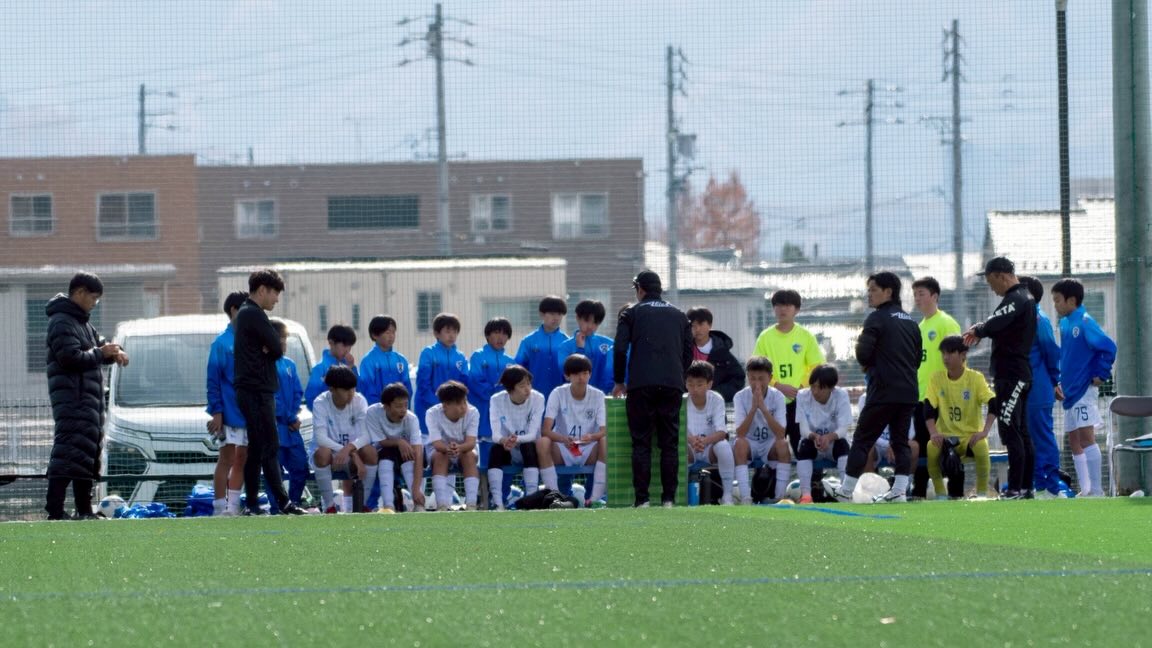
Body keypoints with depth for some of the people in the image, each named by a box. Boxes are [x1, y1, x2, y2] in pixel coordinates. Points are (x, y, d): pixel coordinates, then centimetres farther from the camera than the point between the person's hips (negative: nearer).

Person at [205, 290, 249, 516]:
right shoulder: (222, 343, -7)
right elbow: (213, 380, -9)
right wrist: (216, 411, -15)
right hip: (230, 411, -6)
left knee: (242, 459, 9)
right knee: (227, 458, -6)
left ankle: (233, 506, 14)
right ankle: (220, 508, -4)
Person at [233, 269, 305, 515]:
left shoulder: (245, 313, 20)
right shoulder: (254, 315, -12)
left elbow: (273, 348, 14)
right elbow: (277, 348, -15)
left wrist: (269, 349, -5)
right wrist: (271, 350, 3)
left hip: (249, 390, 10)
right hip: (258, 391, -10)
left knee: (256, 449, 9)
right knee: (269, 448, -12)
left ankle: (253, 503, 8)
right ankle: (282, 502, -15)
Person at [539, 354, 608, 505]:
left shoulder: (598, 396, -4)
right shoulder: (558, 394, -7)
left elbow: (604, 430, -13)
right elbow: (545, 430, -16)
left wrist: (592, 437, -37)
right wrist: (563, 439, -38)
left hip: (589, 453, 1)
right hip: (562, 451, -1)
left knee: (606, 442, -31)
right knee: (542, 443, -31)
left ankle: (595, 498, -30)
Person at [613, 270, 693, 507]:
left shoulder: (632, 313, 8)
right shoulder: (678, 315, 18)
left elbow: (620, 349, 2)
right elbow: (688, 352, 17)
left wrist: (619, 382, 12)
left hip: (641, 384, -2)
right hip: (673, 385, 3)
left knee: (641, 443, -1)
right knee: (670, 442, 4)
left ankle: (642, 499, -8)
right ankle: (669, 498, -1)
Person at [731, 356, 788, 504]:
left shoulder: (777, 397, -10)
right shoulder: (740, 397, -11)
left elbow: (781, 434, -22)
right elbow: (740, 434, -22)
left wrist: (763, 408, -31)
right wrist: (753, 408, -32)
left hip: (770, 445, 0)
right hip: (749, 444, 0)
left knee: (783, 445, -32)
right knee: (740, 444, -34)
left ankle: (780, 496, -26)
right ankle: (745, 497, -35)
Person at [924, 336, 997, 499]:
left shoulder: (975, 378, -5)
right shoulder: (936, 379, 1)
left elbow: (993, 405, -13)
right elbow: (929, 408, -6)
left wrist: (985, 431, -27)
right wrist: (933, 432, -24)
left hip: (970, 436, -1)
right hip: (945, 436, 1)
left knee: (981, 446, -35)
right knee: (932, 447, -33)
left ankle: (982, 493, -16)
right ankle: (940, 494, -15)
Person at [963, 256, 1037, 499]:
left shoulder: (1015, 299, -15)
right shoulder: (1026, 297, 18)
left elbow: (994, 325, -24)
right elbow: (1000, 323, 23)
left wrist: (977, 331, -4)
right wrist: (980, 330, 7)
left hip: (1009, 374, -11)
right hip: (1022, 372, 11)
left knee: (1011, 432, -12)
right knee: (1022, 432, 12)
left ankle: (1015, 488, -15)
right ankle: (1026, 487, 15)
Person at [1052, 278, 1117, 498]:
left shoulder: (1084, 322, -14)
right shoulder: (1065, 323, 12)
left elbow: (1108, 347, -21)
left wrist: (1101, 375, -16)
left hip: (1084, 389, -10)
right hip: (1071, 390, 10)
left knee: (1086, 438, -12)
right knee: (1074, 441, 11)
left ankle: (1096, 490, -12)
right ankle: (1085, 490, 14)